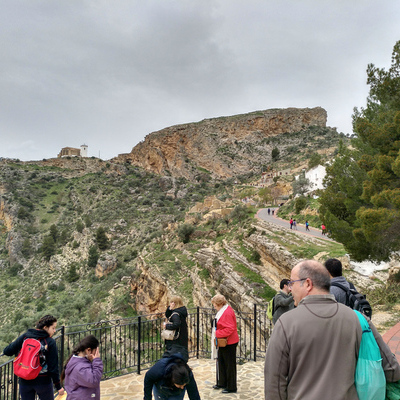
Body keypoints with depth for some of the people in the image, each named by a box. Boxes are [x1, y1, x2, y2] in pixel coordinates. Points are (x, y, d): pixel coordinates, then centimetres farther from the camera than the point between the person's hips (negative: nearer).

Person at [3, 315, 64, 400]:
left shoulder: (25, 336, -6)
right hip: (43, 381, -3)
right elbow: (53, 367, -13)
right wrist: (58, 386, -3)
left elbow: (7, 351, -8)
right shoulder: (50, 342, -15)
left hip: (25, 381, 3)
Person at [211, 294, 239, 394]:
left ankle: (231, 387, 13)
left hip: (229, 343, -10)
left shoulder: (227, 313, -22)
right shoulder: (223, 310, 9)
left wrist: (217, 333, -22)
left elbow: (230, 329, -27)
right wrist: (217, 333, 10)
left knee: (230, 365, 2)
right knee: (221, 363, 19)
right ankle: (222, 383, 34)